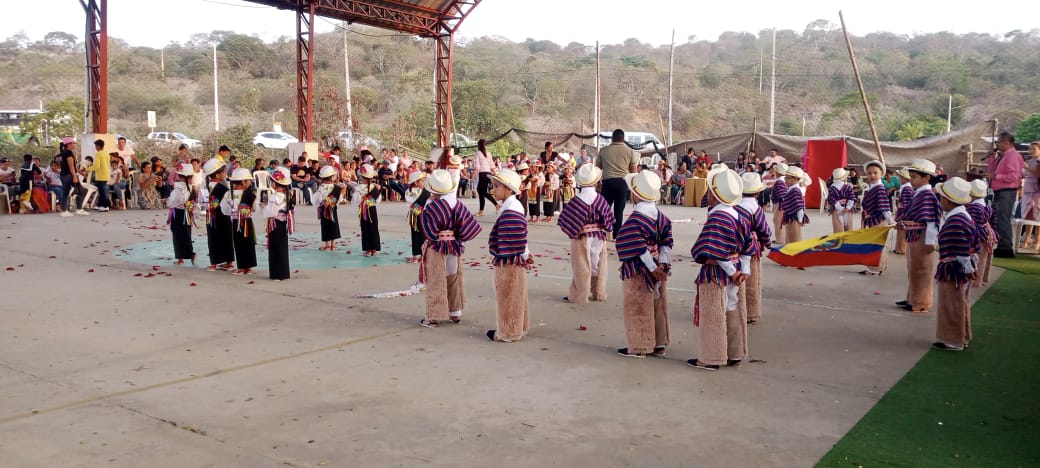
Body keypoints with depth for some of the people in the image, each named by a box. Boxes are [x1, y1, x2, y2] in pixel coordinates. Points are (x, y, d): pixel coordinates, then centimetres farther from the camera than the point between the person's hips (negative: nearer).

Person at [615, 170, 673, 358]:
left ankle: (638, 347, 12)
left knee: (637, 309, 4)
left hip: (638, 271, -7)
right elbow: (666, 242, 0)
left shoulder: (635, 219, -20)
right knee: (658, 306, 14)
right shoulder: (660, 215, 3)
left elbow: (639, 248, -22)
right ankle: (659, 344, 23)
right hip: (656, 267, 7)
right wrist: (661, 264, -5)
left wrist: (653, 269, -18)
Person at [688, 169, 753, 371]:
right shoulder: (735, 214, 4)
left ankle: (711, 358, 12)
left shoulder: (716, 217, -20)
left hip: (715, 273, -8)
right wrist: (744, 270, 5)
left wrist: (731, 271, -14)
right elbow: (746, 244, 8)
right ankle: (735, 354, 26)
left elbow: (715, 251, -23)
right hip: (733, 271, 8)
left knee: (713, 316, 2)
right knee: (733, 311, 15)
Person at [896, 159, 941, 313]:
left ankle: (920, 303, 11)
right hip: (913, 238, 10)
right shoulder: (917, 194, 10)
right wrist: (903, 226, 9)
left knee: (921, 271, 1)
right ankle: (912, 299, 30)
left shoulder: (928, 195, -19)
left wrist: (930, 242, -22)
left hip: (922, 240, -10)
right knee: (912, 270, 18)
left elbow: (932, 222, -21)